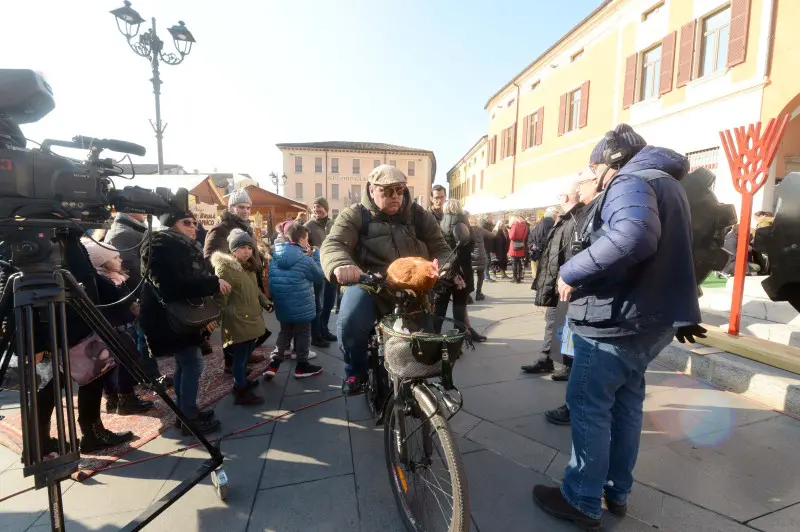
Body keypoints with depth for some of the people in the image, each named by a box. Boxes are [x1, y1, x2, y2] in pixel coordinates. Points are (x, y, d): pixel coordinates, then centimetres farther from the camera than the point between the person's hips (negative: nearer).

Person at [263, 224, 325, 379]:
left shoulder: (274, 257, 0)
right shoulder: (305, 260, -18)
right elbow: (319, 276, -5)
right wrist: (315, 254, 1)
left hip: (282, 306, 6)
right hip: (301, 306, -6)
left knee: (285, 333, 21)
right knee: (302, 335, 10)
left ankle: (273, 364, 14)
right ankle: (302, 366, 21)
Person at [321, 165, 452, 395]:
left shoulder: (419, 215, 5)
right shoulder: (355, 215, -3)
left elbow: (440, 248, 6)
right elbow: (333, 244, -18)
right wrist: (341, 265, -43)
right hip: (368, 286, -2)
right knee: (349, 324, -26)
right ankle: (356, 371, 6)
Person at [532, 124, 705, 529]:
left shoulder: (630, 182, -13)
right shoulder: (667, 184, 20)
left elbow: (633, 236, -36)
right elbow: (673, 255, 26)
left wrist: (571, 272, -27)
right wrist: (682, 315, 32)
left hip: (615, 321, -10)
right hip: (649, 319, 10)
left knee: (588, 407, 1)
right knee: (625, 405, 18)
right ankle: (617, 492, 32)